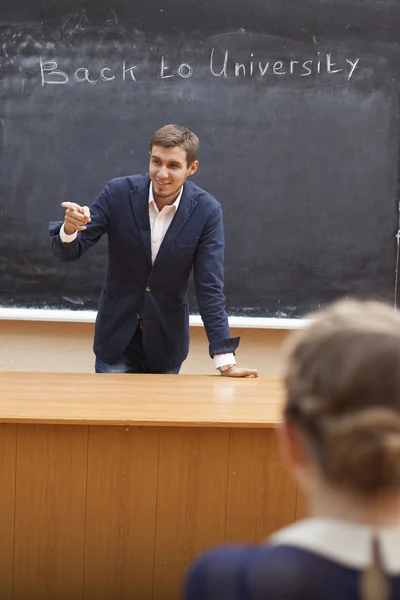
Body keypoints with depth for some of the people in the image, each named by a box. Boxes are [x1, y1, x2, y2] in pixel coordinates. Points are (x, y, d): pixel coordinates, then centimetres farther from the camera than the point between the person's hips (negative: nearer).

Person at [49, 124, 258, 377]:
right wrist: (69, 229, -34)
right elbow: (68, 252, -9)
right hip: (117, 335, 0)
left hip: (167, 340, 0)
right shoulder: (118, 193, -13)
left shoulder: (207, 210, -14)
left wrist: (225, 359, -19)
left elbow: (210, 285, -13)